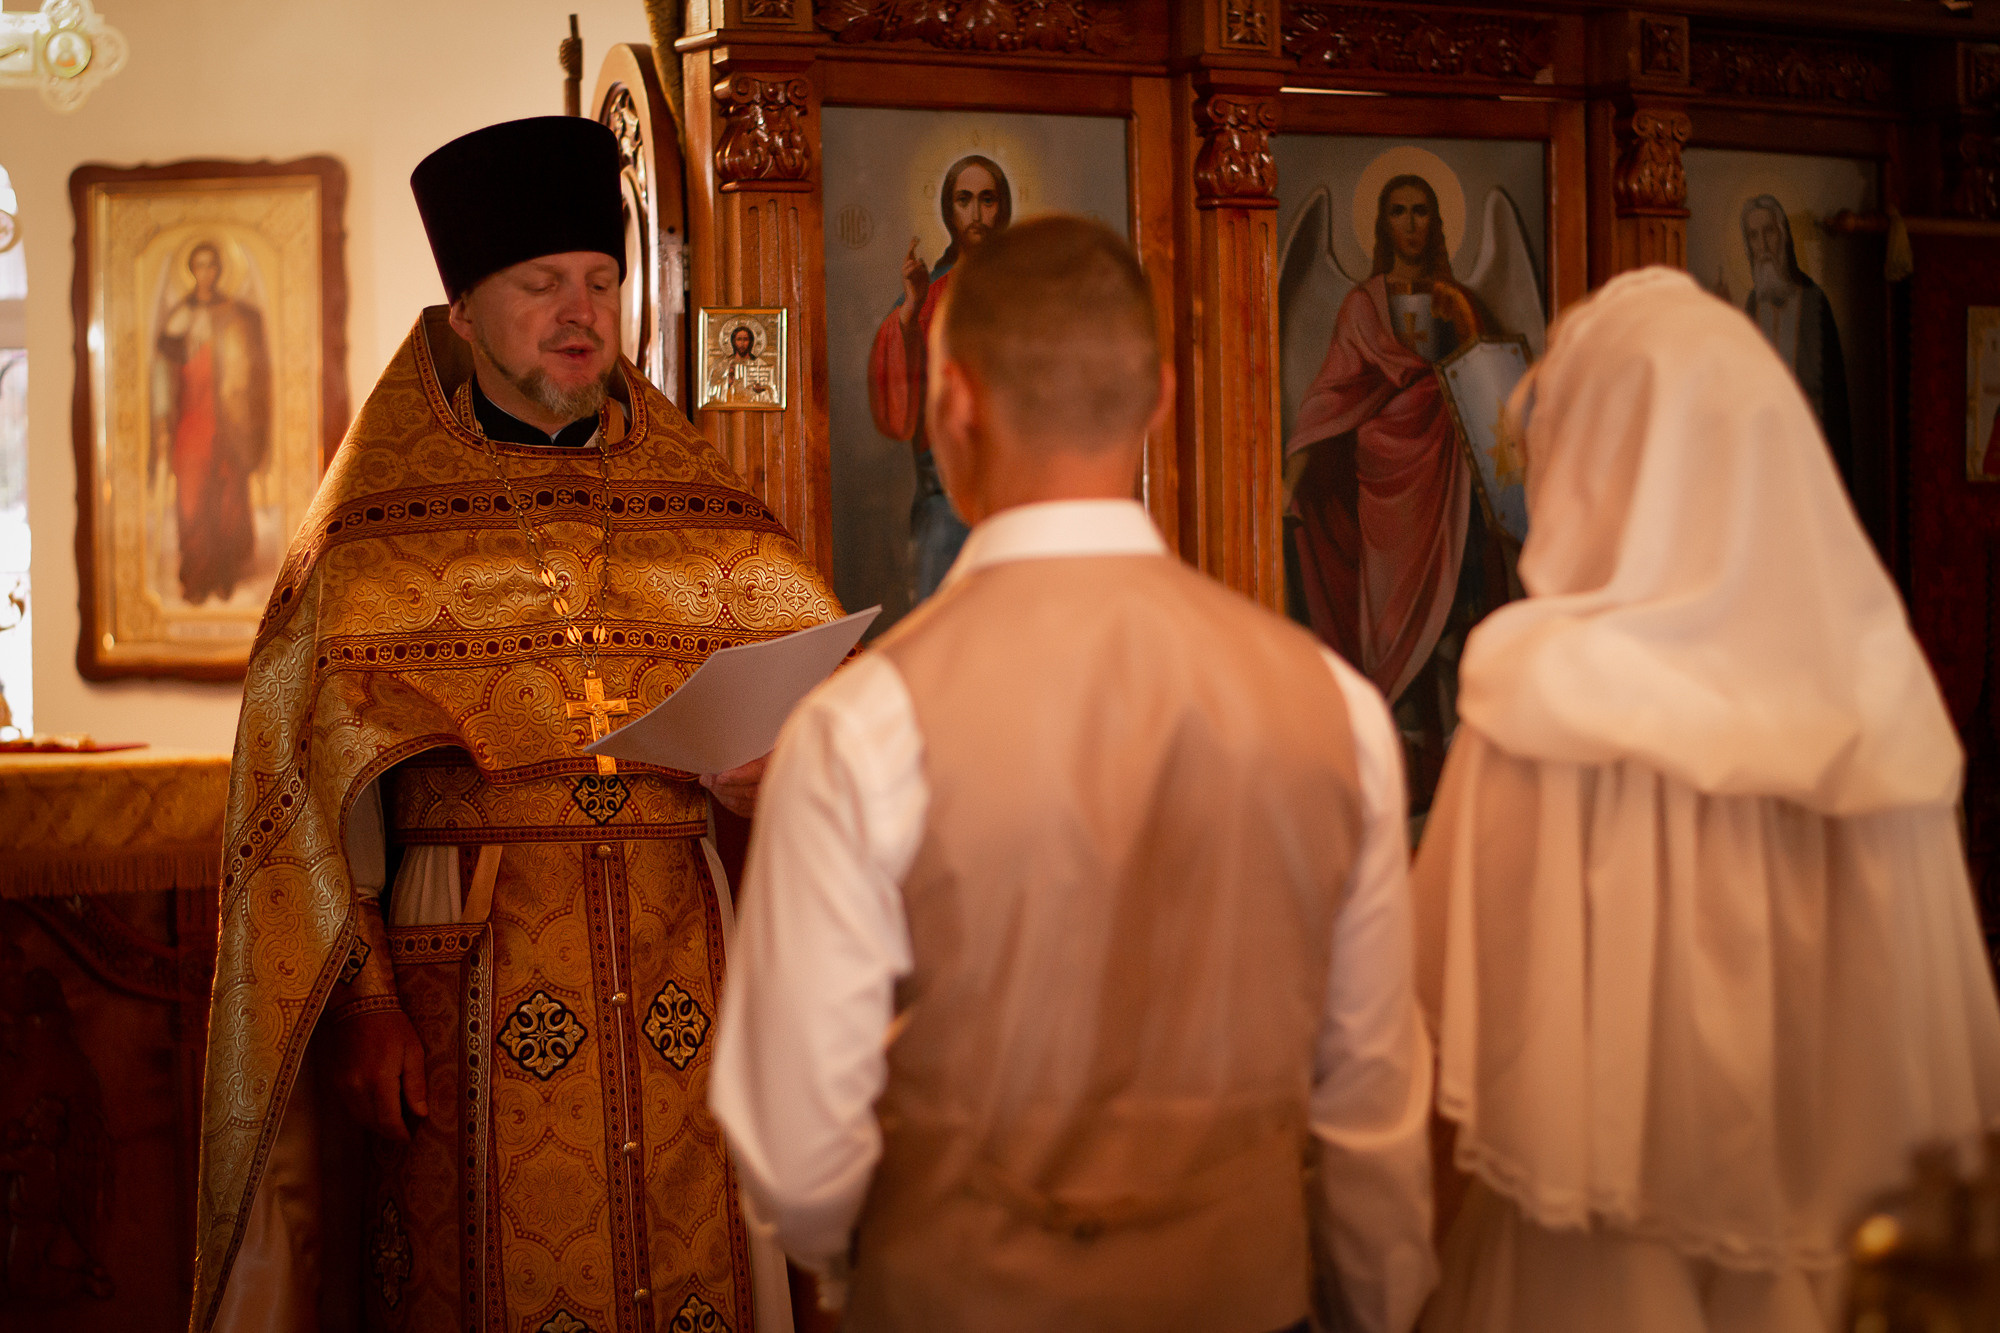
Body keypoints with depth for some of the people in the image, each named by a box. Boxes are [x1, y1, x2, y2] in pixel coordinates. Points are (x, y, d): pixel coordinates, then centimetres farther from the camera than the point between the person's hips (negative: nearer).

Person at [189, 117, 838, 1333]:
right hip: (469, 970, -2)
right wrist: (357, 1000, -10)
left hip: (679, 958, 3)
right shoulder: (374, 536, 2)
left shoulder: (706, 519, 11)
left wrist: (781, 766, -12)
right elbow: (302, 791, -2)